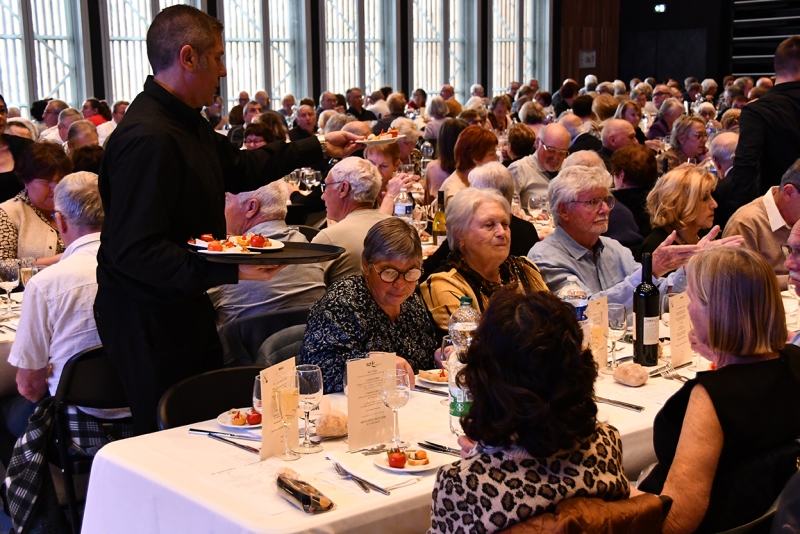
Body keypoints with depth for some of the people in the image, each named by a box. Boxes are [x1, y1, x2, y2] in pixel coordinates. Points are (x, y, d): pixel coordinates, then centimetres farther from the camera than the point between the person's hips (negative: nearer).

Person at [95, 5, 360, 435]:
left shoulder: (186, 123, 8)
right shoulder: (148, 139, -25)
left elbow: (240, 168, 25)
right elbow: (136, 252, -29)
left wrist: (318, 148, 28)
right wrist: (229, 271, -33)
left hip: (185, 303, 10)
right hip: (148, 316, -10)